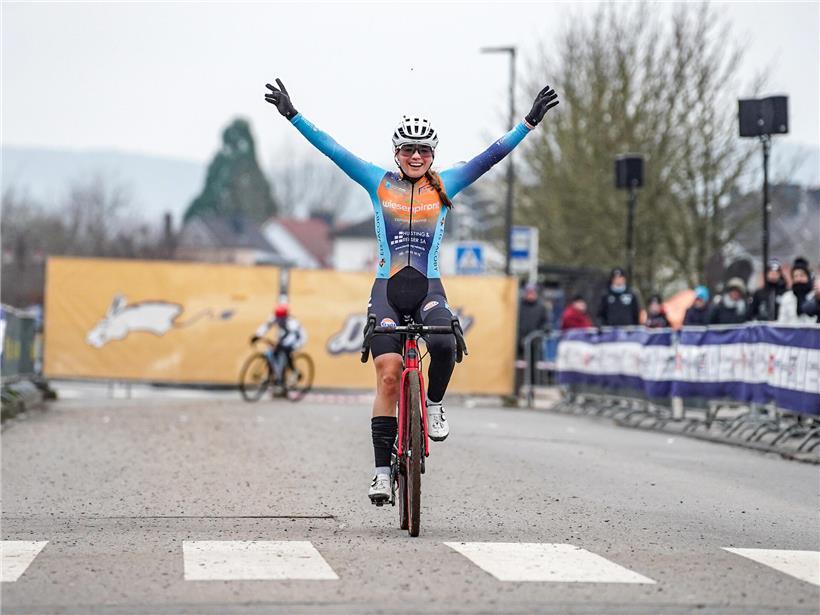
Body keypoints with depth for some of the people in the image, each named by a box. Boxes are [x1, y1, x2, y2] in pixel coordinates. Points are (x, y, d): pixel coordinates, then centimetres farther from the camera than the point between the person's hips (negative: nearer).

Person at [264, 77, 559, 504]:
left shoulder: (445, 185, 8)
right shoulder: (379, 182, 6)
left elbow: (492, 155, 4)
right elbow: (332, 150, 3)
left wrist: (530, 121, -2)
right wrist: (292, 115, -2)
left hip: (429, 288, 0)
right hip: (387, 289, 0)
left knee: (444, 344, -31)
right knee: (388, 376, -12)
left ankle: (434, 404, 0)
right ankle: (382, 470, -7)